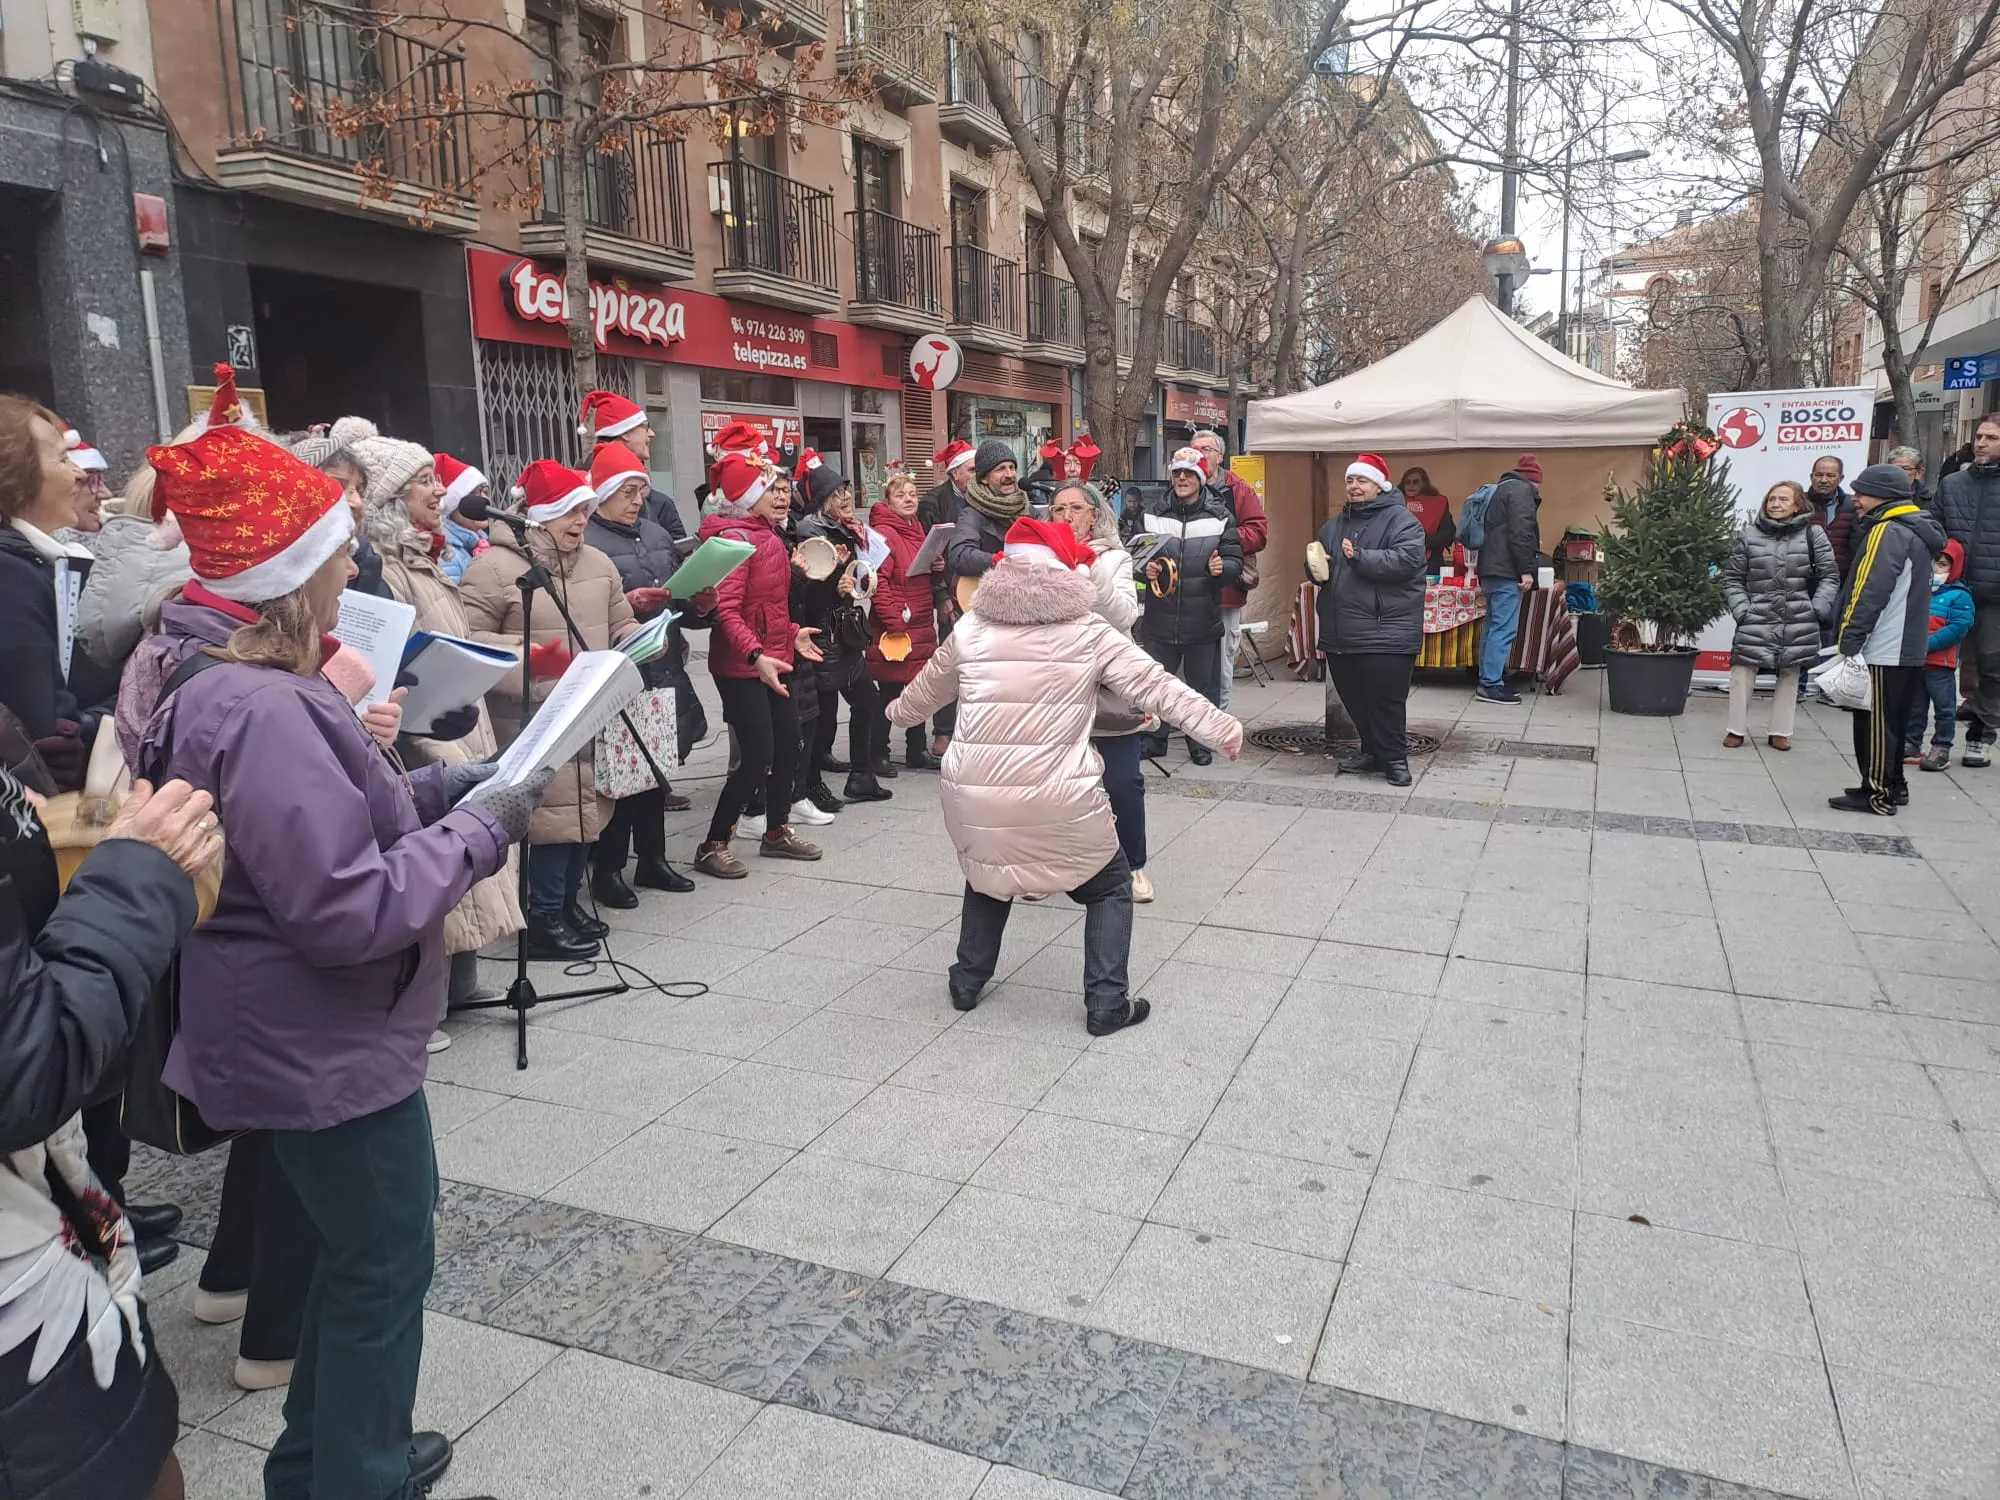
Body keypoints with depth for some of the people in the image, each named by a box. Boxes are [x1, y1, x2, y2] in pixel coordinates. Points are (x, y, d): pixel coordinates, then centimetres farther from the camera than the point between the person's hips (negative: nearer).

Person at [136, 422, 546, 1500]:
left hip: (307, 1033, 10)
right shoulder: (259, 711, -29)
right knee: (384, 1267, 9)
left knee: (361, 1247, 26)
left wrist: (441, 788, 0)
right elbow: (350, 909, -30)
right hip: (327, 1046, -10)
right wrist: (480, 829, -19)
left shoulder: (210, 674, 4)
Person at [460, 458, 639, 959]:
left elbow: (621, 627, 20)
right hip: (535, 720, -7)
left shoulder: (597, 564, 13)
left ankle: (568, 902, 29)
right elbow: (468, 640, -11)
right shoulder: (495, 566, -9)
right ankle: (543, 919, 5)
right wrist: (525, 657, -24)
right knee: (552, 811, -7)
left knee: (586, 807, 13)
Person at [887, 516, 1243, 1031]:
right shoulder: (1089, 632, -1)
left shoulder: (970, 630, 8)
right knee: (1110, 885, 20)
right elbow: (1156, 687, 1)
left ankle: (967, 981, 36)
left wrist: (898, 713, 46)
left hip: (974, 795, 3)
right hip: (1058, 800, -3)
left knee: (988, 874, 33)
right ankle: (1106, 1001, 13)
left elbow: (927, 689, 25)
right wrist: (1223, 728, 10)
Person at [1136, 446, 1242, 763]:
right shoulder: (1152, 512, 3)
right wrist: (1144, 568, -10)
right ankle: (1152, 740, 23)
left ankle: (1201, 743, 22)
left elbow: (1236, 562, 0)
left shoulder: (1220, 516, -1)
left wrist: (1221, 568, -21)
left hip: (1203, 620, -1)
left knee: (1203, 684, 8)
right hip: (1159, 617, 1)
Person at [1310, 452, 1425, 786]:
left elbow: (1406, 560, -19)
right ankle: (1372, 750, 27)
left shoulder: (1400, 520, -4)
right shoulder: (1335, 525, 18)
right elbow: (1316, 561, 26)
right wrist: (1314, 566, 2)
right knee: (1353, 697, 12)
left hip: (1385, 631, -7)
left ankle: (1394, 758, 8)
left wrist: (1360, 557, -24)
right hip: (1341, 631, 7)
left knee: (1386, 698, -5)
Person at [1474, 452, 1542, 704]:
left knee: (1493, 627, 13)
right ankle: (1492, 684, -12)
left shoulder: (1502, 489, 22)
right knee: (1504, 629, -10)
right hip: (1507, 571, -10)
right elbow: (1520, 532, -18)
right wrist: (1526, 569, -18)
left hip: (1491, 569, 10)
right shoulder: (1522, 490, -7)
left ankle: (1487, 680, 16)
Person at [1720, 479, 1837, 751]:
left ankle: (1781, 731, 22)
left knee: (1790, 676, 10)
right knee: (1742, 673, -5)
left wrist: (1818, 609, -7)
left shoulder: (1812, 535, 0)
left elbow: (1830, 576, 4)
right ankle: (1737, 729, 11)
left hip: (1798, 623, 1)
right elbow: (1732, 578, 5)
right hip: (1756, 621, -1)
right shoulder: (1749, 535, 0)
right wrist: (1741, 610, -5)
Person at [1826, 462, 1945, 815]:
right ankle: (1892, 786, 26)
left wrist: (1848, 640, -21)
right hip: (1907, 649, 10)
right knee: (1891, 722, 18)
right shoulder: (1915, 531, 16)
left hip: (1883, 652, -10)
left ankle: (1877, 796, 1)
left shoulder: (1888, 532, -14)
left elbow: (1870, 592, -22)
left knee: (1875, 723, -4)